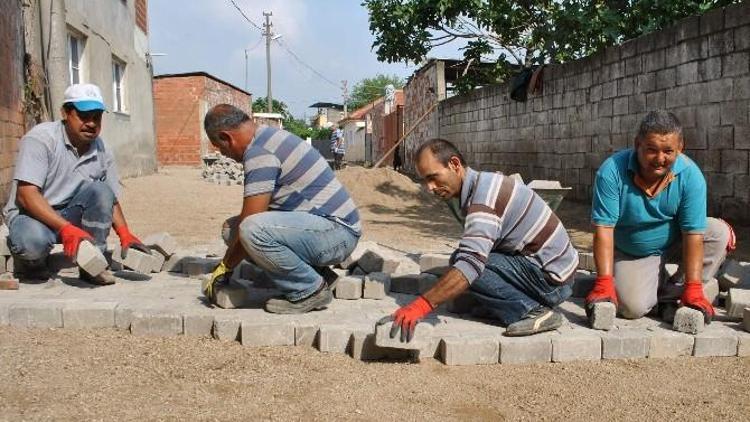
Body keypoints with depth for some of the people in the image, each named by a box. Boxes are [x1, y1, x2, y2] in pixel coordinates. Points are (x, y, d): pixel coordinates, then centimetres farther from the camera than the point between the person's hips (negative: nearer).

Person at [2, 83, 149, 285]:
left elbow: (111, 200, 4)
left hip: (71, 215, 5)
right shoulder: (40, 138, -17)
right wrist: (66, 228, -37)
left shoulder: (101, 151, -2)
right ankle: (30, 261, 0)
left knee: (99, 190, -24)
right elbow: (26, 195, -26)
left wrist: (124, 234, -15)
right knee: (34, 241, -39)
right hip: (31, 215, -4)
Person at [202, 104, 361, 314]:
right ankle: (316, 274, 11)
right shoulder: (270, 136, 14)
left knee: (253, 230, -31)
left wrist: (224, 268, -4)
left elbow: (250, 221, -17)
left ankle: (311, 290, -9)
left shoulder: (259, 152, -17)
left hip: (337, 232, -10)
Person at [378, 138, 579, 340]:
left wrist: (420, 306, -38)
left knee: (463, 262, -19)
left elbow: (471, 262, -35)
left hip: (551, 278, -10)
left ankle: (534, 312, -11)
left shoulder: (485, 192, -23)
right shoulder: (480, 184, 8)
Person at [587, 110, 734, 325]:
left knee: (720, 233, -23)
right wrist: (604, 284, -33)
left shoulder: (690, 175, -22)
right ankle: (659, 279, 12)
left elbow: (693, 233, -23)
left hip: (674, 243, 2)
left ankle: (672, 293, -10)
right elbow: (603, 229, -27)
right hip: (630, 255, -2)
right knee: (633, 307, -23)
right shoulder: (612, 171, -26)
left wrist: (693, 289, -27)